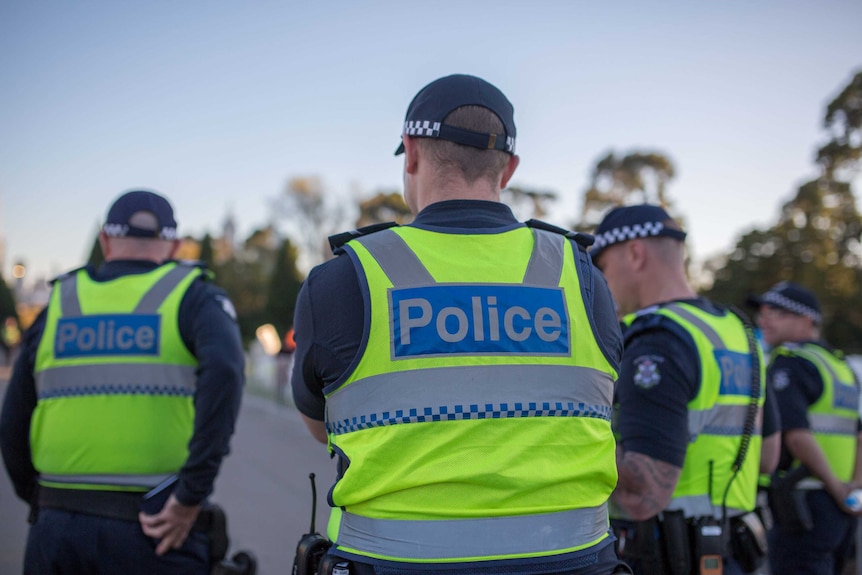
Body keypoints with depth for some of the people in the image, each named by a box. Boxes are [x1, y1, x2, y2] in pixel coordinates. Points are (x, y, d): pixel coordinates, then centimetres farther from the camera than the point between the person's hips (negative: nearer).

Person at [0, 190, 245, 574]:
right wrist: (191, 496, -17)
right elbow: (223, 370, -19)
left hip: (57, 532, 4)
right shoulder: (193, 298, 2)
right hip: (157, 536, -3)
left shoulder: (59, 305, 12)